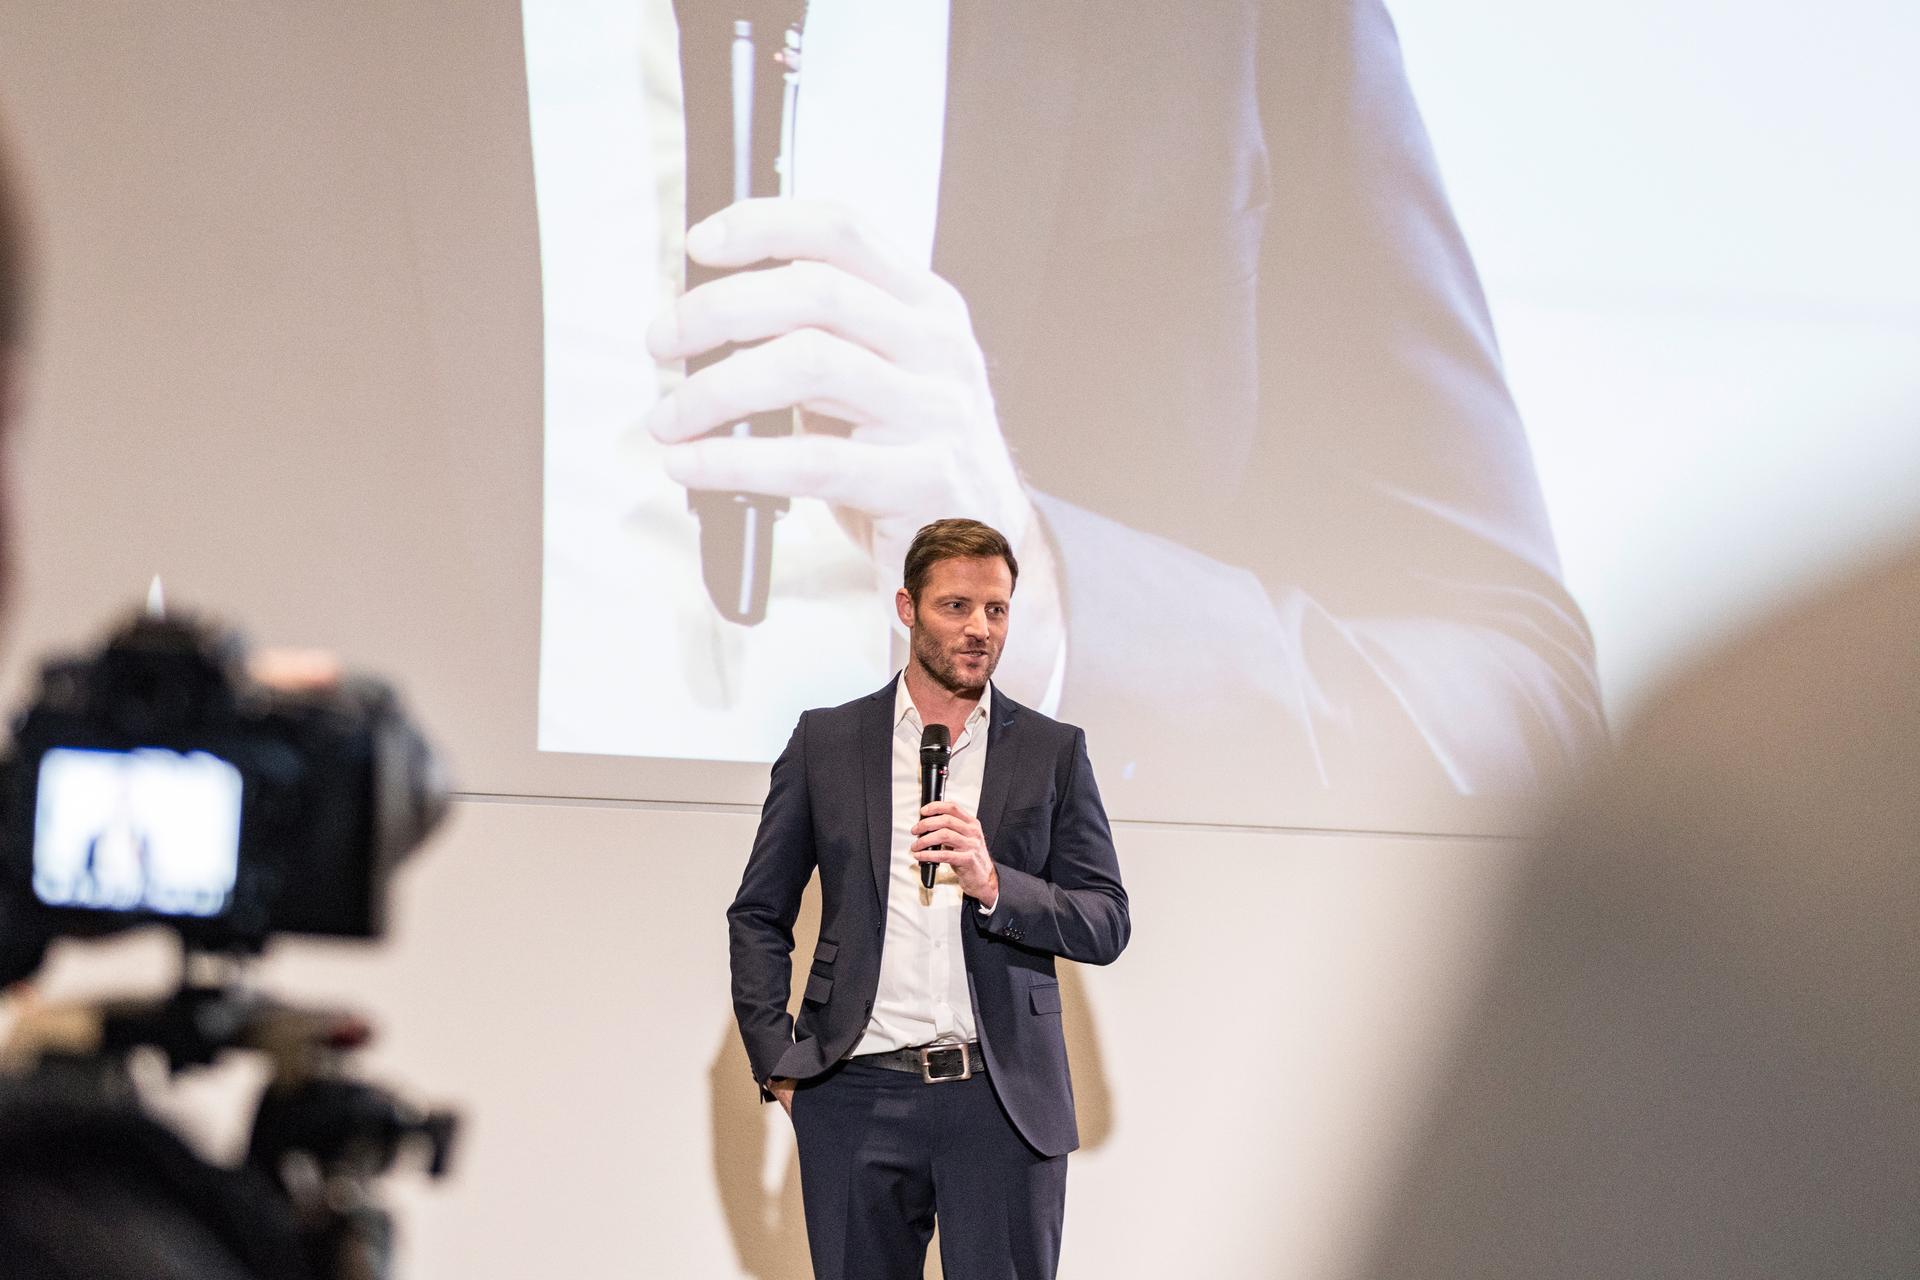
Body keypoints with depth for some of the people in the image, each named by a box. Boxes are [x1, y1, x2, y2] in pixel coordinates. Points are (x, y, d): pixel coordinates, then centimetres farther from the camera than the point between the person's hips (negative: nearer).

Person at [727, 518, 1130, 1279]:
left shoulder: (1053, 753, 9)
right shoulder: (825, 742, 9)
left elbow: (1107, 926, 4)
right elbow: (758, 914, 12)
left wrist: (993, 883, -13)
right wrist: (776, 1062, 1)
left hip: (1003, 1100, 0)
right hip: (858, 1097, 0)